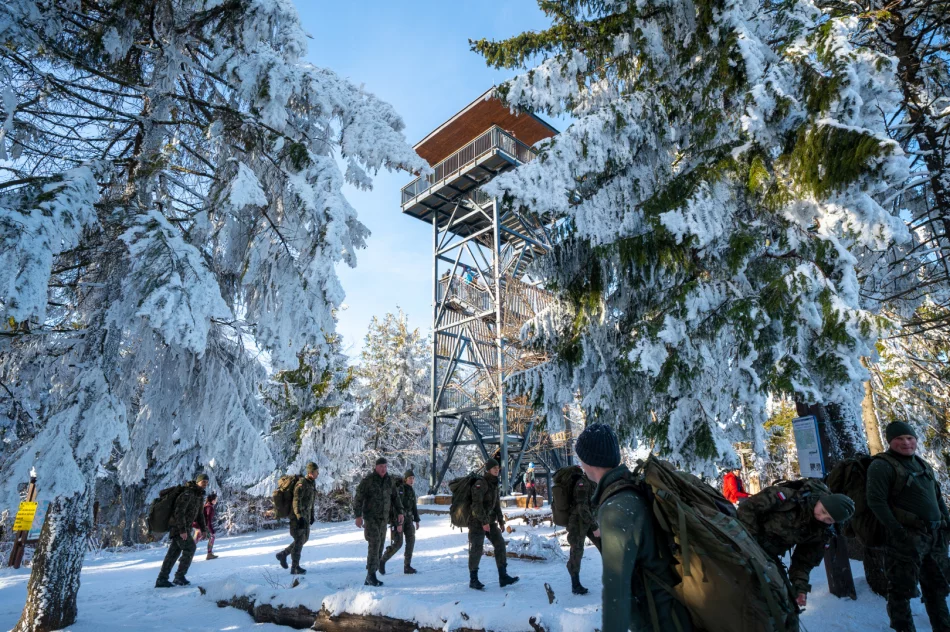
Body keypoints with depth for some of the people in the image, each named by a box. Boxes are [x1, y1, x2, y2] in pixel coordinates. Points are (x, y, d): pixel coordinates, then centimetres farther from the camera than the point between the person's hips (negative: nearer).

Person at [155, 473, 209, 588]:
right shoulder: (187, 494, -20)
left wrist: (203, 528, 11)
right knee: (190, 548, -12)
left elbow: (200, 513, 18)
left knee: (173, 552, 11)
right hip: (178, 527, -9)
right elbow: (179, 512, -26)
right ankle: (179, 576, -6)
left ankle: (161, 580, 18)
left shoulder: (200, 496, 10)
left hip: (185, 528, 9)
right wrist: (182, 530, -28)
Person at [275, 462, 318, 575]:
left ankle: (283, 554, 29)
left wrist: (312, 515, 21)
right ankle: (295, 567, 6)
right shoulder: (301, 484, -20)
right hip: (297, 516, -9)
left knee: (304, 538, 16)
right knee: (299, 540, -4)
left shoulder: (312, 483, 8)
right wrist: (300, 517, -31)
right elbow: (296, 502, -25)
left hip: (305, 516, 9)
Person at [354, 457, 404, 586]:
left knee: (379, 546, 5)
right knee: (374, 543, -17)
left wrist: (399, 512, 6)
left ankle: (369, 579, 13)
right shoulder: (368, 480, -8)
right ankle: (371, 575, -12)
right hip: (370, 517, -5)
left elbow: (395, 497, 16)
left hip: (383, 518, 6)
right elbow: (358, 498, -10)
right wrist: (358, 515, -17)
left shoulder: (390, 481, 8)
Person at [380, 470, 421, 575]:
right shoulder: (399, 489, -18)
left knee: (411, 541, -2)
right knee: (397, 543, -8)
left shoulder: (412, 490, 8)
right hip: (397, 519, -7)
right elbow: (396, 507, -23)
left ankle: (407, 566, 4)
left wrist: (417, 520, 12)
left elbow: (414, 506, 16)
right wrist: (398, 523, -26)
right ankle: (382, 561, 13)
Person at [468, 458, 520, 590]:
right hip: (477, 521, -8)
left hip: (490, 521, 8)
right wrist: (484, 521, -26)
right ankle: (473, 580, 8)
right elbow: (477, 504, -24)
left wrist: (501, 521, 15)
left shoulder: (494, 485, 12)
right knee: (476, 549, -4)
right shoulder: (480, 483, -17)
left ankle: (503, 577, 4)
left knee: (500, 544, 1)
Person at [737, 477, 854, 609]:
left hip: (768, 554, 6)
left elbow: (804, 561, 3)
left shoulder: (822, 532, -6)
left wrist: (800, 587, -11)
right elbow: (748, 507, -24)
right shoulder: (790, 497, -26)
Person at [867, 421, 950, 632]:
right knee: (902, 590, -2)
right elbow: (876, 502, -18)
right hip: (906, 538, -8)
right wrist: (897, 532, -21)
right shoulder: (882, 466, -12)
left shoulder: (922, 464, 14)